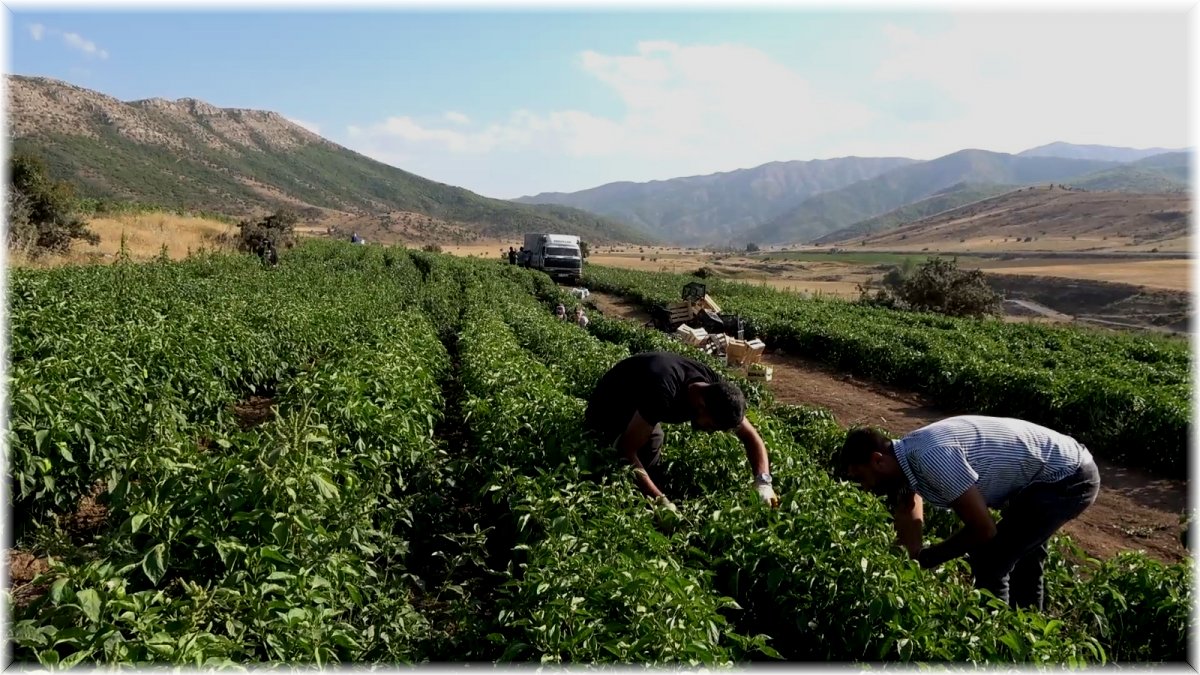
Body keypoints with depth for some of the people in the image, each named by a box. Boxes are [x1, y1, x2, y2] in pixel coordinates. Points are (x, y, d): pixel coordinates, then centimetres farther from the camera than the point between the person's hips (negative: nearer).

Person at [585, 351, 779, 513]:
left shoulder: (715, 388, -21)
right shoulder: (663, 395, -44)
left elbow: (750, 436, -12)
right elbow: (627, 450, -40)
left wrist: (763, 482, -29)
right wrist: (662, 501, -44)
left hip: (644, 413, 6)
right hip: (609, 410, -6)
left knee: (653, 476, 0)